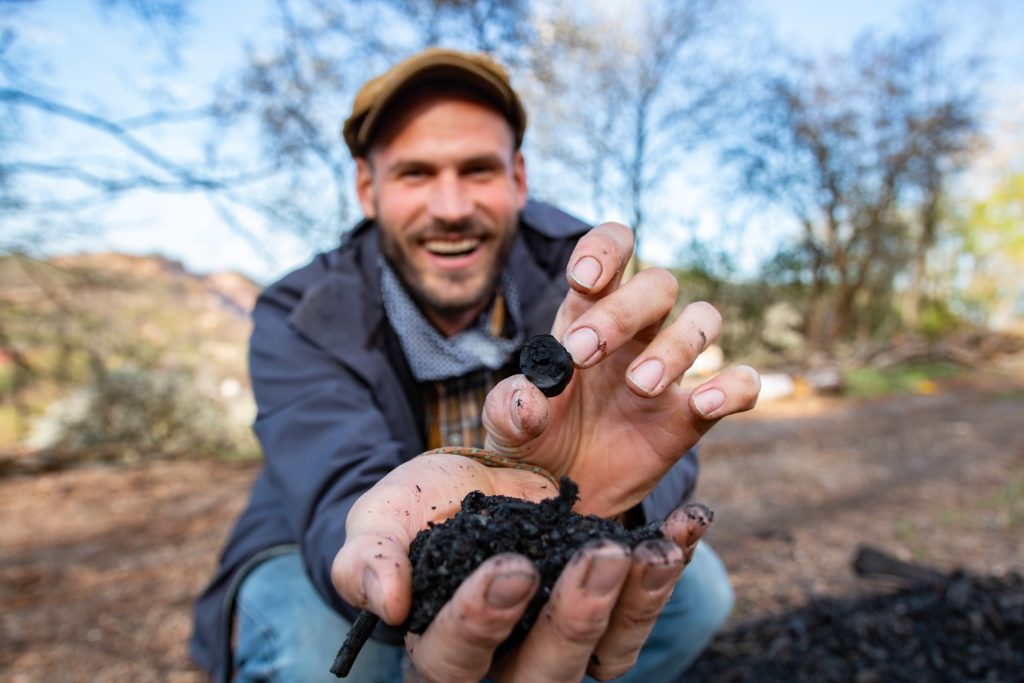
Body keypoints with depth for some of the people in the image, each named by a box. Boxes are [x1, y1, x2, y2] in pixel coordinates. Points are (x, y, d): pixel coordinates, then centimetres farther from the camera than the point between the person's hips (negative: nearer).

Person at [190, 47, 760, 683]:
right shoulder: (299, 320, -20)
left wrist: (587, 483, -52)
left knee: (695, 584, -16)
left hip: (526, 562, 2)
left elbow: (663, 452, -27)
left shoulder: (567, 266, -16)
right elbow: (343, 484, -38)